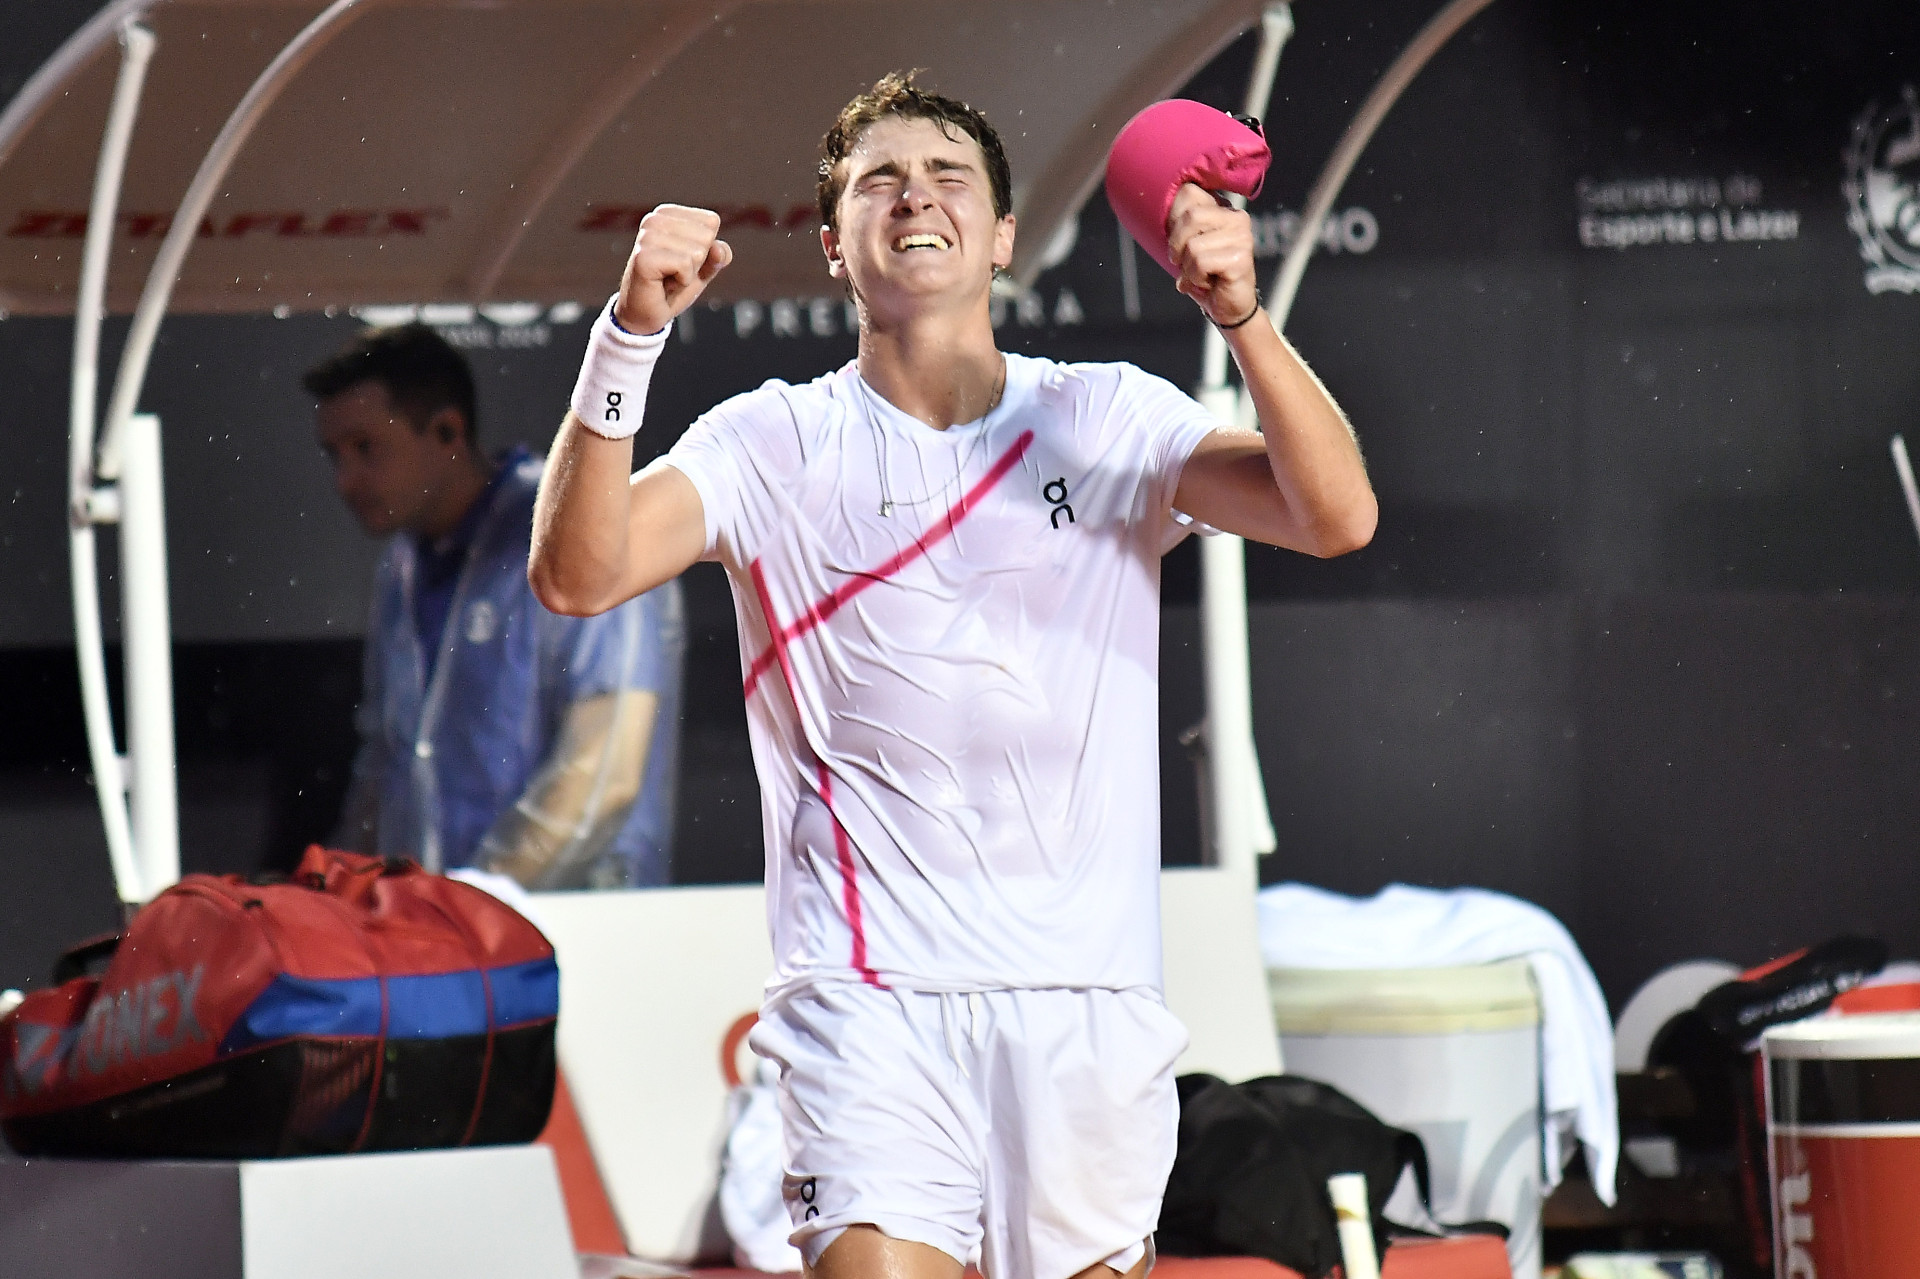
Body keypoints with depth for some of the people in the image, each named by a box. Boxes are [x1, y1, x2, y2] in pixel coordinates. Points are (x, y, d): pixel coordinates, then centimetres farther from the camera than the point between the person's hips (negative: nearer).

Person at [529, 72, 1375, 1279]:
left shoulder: (1114, 420, 8)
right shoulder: (772, 444, 5)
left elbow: (1336, 518, -7)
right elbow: (577, 576, -8)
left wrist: (1243, 317, -22)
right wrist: (630, 337, -20)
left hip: (1085, 997, 2)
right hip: (869, 998, -2)